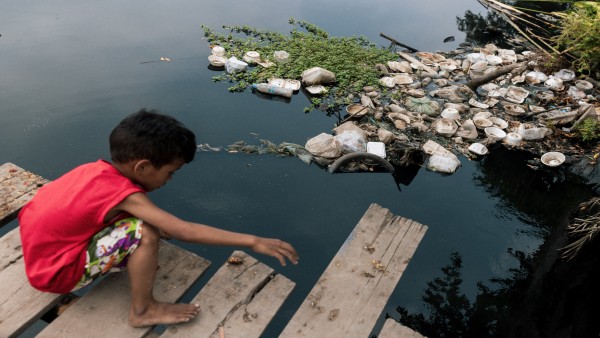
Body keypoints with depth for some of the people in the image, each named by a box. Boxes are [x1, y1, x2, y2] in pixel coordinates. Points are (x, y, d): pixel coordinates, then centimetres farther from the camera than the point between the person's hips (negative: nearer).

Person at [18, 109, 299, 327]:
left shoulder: (96, 169, -6)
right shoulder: (125, 194, -28)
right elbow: (185, 232, -33)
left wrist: (160, 226, 7)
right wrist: (251, 241, -32)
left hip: (41, 254, 8)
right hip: (57, 274, -8)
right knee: (145, 232, -25)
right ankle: (143, 311, -7)